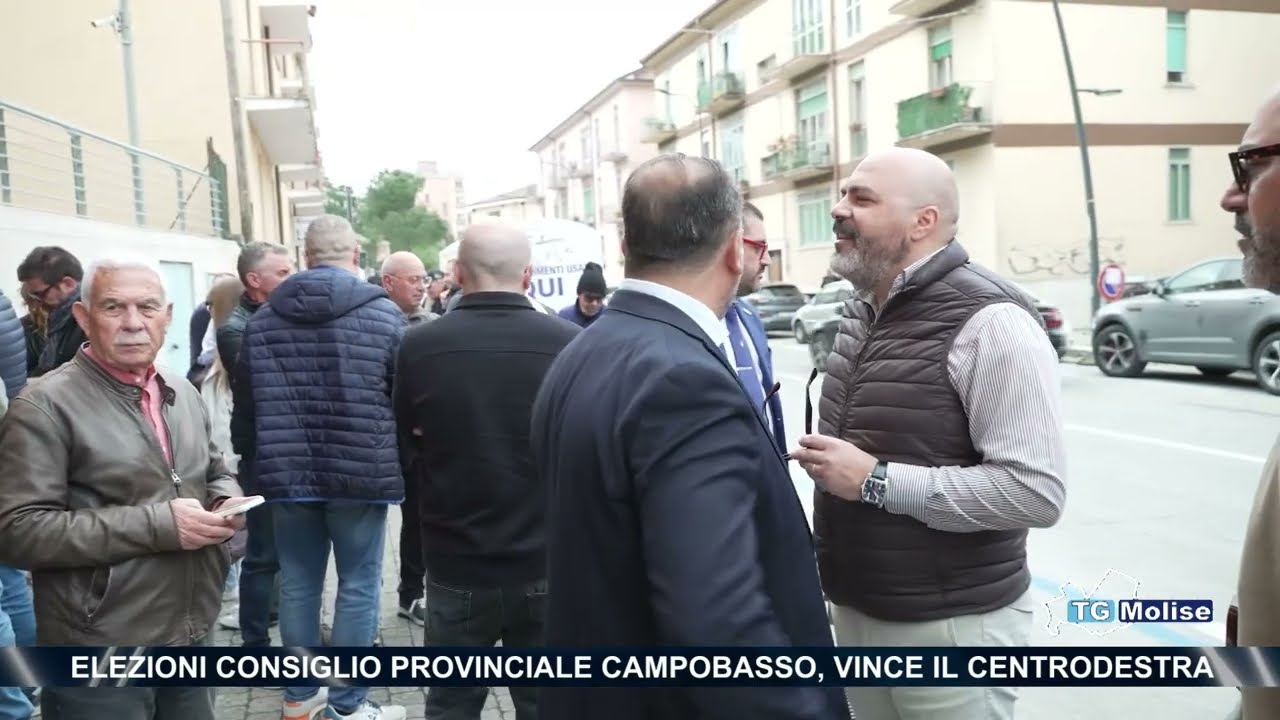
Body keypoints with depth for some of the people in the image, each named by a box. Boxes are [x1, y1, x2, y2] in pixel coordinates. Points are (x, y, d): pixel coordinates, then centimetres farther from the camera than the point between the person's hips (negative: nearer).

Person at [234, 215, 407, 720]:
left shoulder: (262, 319, 5)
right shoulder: (384, 314, -6)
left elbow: (245, 406, 11)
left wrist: (254, 464, 24)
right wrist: (406, 466, 13)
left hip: (287, 475, 4)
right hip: (361, 475, -4)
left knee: (298, 585, 15)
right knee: (358, 588, 6)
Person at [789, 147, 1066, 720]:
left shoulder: (988, 322, -18)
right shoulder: (864, 314, 8)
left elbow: (1037, 491, -24)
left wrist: (876, 481, -23)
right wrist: (825, 463, 3)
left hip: (950, 625, -7)